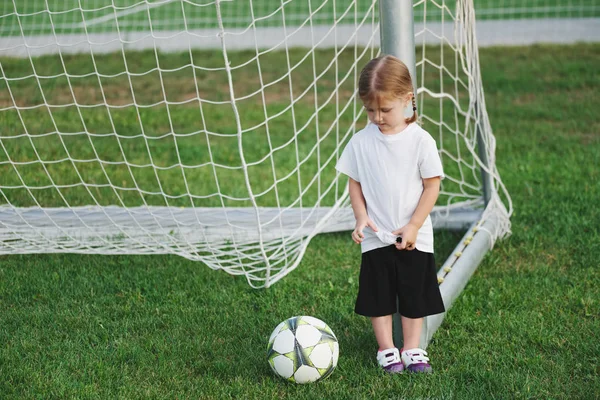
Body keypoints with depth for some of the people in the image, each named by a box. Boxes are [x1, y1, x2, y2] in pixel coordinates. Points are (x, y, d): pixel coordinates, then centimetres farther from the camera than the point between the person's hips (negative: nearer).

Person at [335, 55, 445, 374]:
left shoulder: (420, 141, -10)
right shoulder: (361, 142, -4)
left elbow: (432, 184, -7)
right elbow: (355, 183, 3)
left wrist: (413, 226, -11)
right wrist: (361, 217, -11)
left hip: (413, 237, -1)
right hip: (375, 238, 1)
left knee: (414, 294, 9)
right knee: (378, 295, 7)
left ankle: (412, 350, 21)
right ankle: (386, 349, 19)